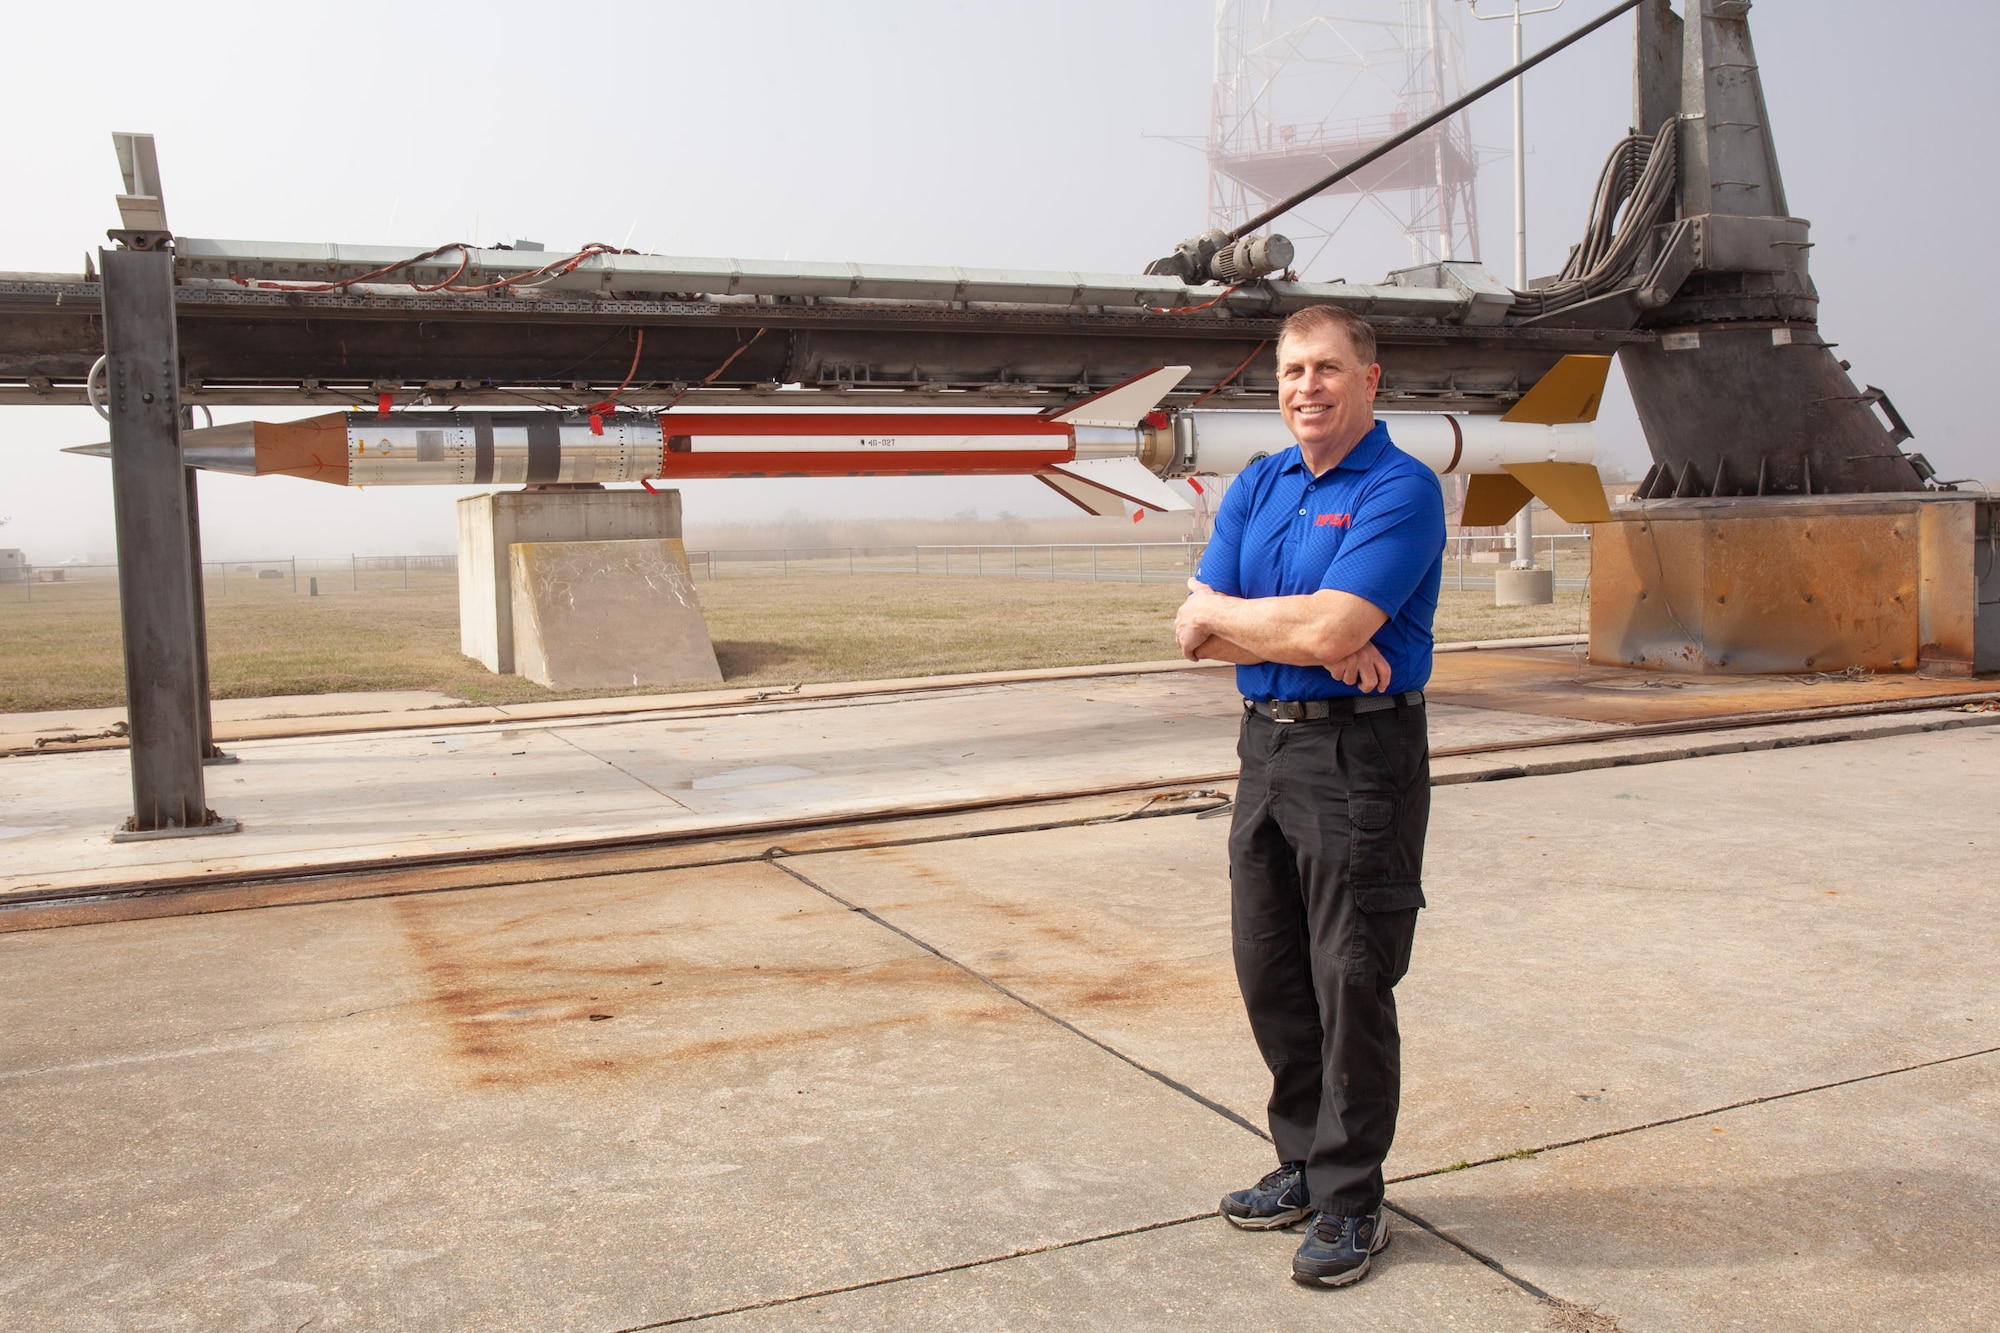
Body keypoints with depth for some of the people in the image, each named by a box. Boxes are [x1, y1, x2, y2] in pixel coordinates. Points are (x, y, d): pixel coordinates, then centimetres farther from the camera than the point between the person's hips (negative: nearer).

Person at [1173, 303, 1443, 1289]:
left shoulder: (1402, 490, -11)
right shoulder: (1255, 489, 11)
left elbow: (1331, 627, -23)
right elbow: (1195, 632, 1)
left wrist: (1225, 615, -7)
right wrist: (1318, 644, -14)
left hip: (1360, 754, -7)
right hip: (1266, 746, 7)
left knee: (1352, 984, 2)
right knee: (1270, 976, 14)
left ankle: (1349, 1201, 16)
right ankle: (1304, 1163, 31)